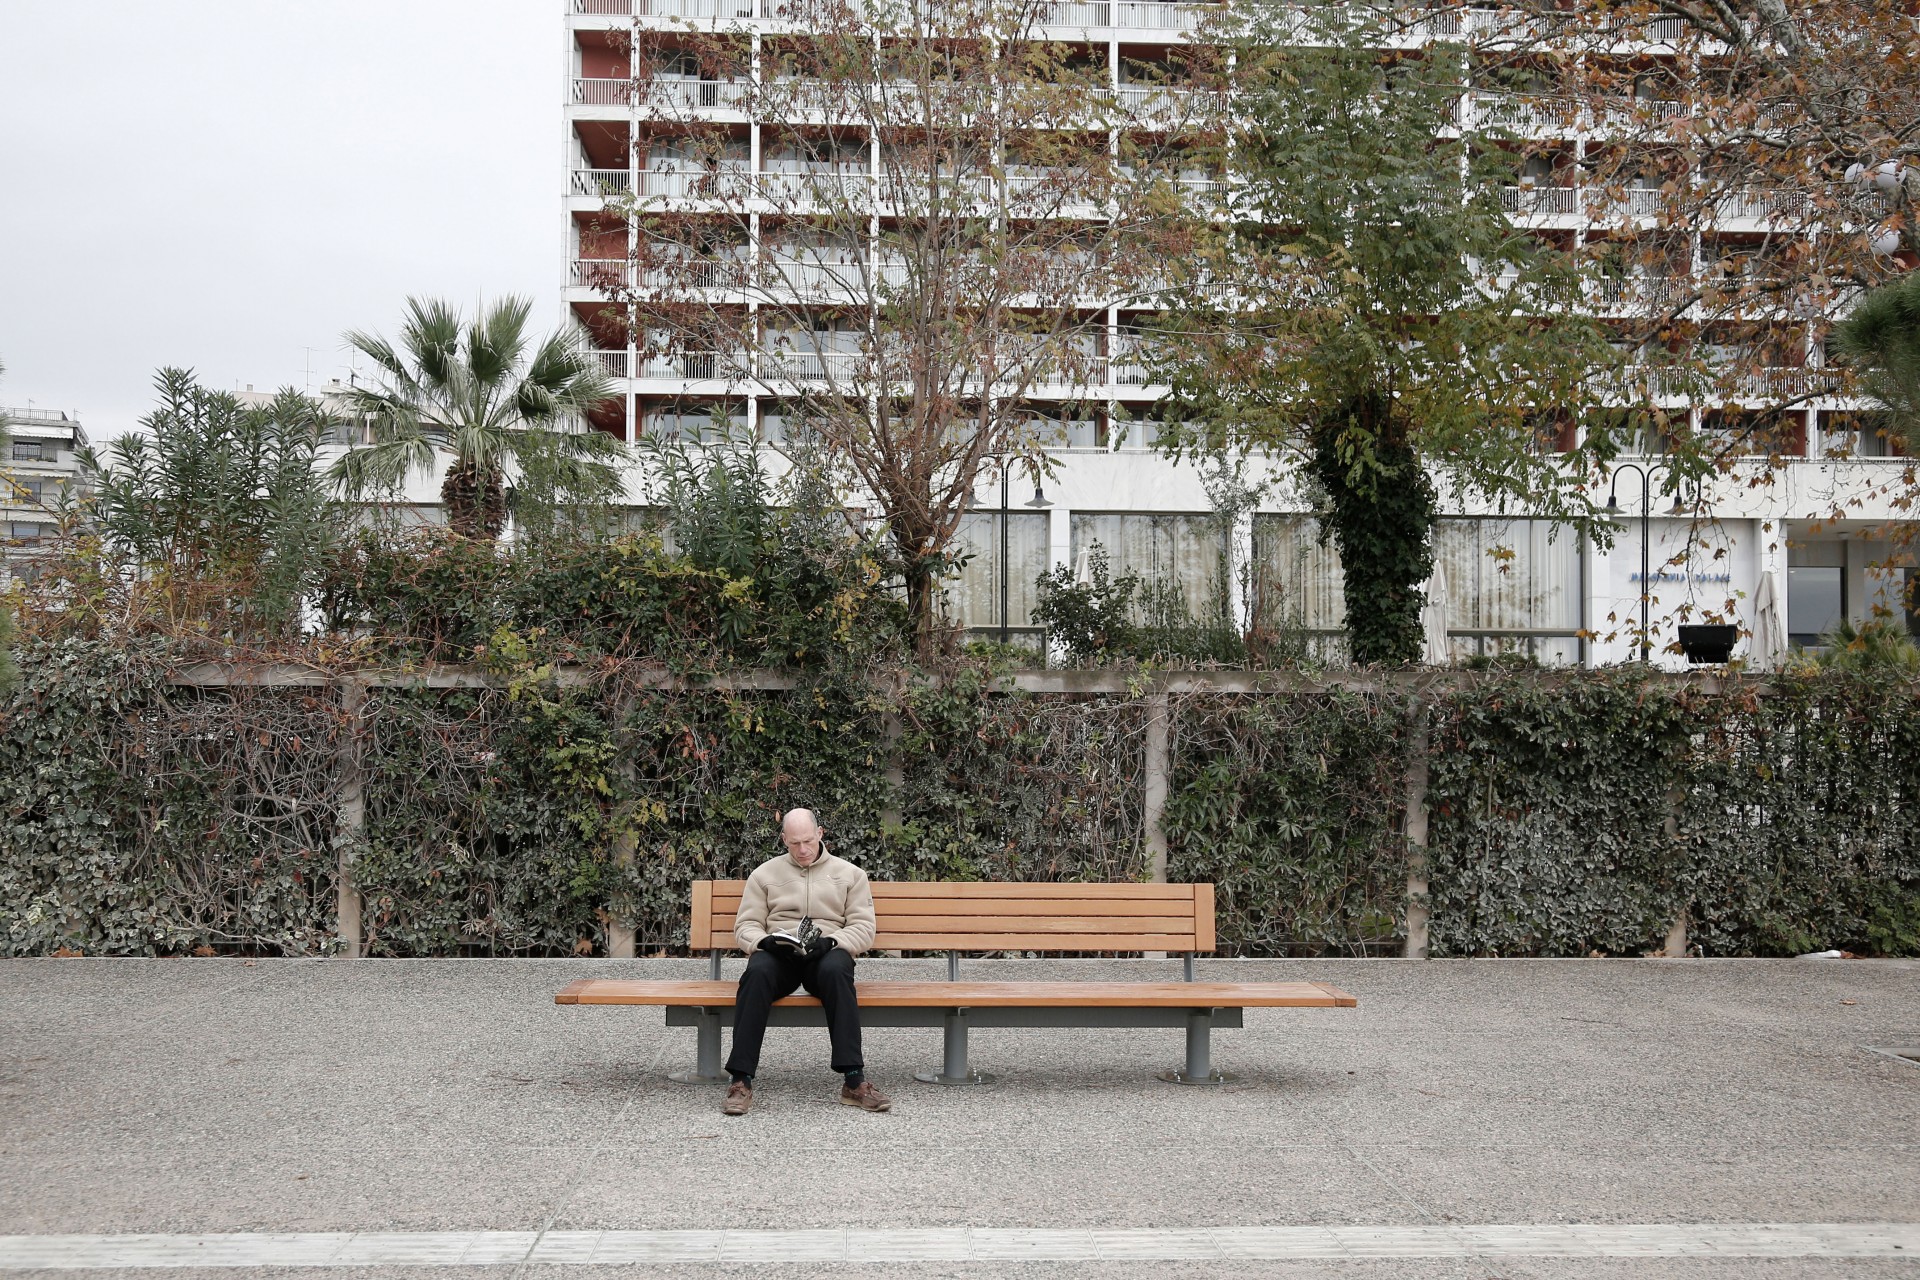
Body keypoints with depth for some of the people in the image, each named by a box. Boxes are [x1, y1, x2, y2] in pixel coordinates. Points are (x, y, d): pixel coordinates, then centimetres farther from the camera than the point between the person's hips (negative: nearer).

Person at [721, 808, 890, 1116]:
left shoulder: (850, 873, 15)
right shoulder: (764, 874, 18)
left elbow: (863, 928, 7)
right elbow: (745, 926, 12)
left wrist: (829, 941, -14)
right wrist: (766, 941, -12)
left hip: (826, 953, 0)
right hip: (776, 953, 1)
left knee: (836, 970, -38)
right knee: (757, 972, -36)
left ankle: (854, 1081, -39)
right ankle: (740, 1081, -37)